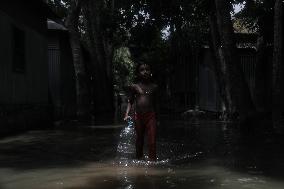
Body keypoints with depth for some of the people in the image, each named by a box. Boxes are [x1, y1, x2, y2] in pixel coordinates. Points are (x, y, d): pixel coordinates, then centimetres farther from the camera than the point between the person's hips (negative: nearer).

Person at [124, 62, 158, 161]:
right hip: (138, 116, 0)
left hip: (151, 116, 0)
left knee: (152, 141, -8)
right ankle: (139, 159, 25)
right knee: (139, 139, 11)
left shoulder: (154, 87, 8)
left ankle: (152, 160, -3)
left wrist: (157, 118, 17)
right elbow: (130, 101, 7)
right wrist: (127, 114, -7)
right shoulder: (134, 87, 4)